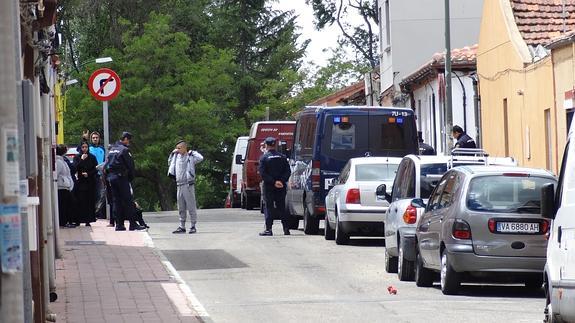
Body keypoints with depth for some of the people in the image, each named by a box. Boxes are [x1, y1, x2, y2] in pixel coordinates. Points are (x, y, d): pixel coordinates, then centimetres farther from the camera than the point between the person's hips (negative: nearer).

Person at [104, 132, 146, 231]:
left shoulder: (112, 149, 16)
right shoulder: (124, 149, -9)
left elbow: (106, 165, 15)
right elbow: (130, 165, -9)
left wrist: (108, 176, 15)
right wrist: (131, 177, 4)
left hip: (111, 177, 8)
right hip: (121, 177, -8)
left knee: (116, 201, 9)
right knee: (128, 201, -6)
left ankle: (119, 224, 6)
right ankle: (133, 224, -9)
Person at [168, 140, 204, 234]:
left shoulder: (190, 157, -4)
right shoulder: (177, 157, 14)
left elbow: (200, 158, -21)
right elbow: (169, 162, 32)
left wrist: (191, 152, -9)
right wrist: (173, 153, 19)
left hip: (188, 185, -7)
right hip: (179, 185, 7)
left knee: (191, 207, -3)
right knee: (181, 208, 10)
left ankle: (193, 226, 1)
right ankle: (182, 227, 15)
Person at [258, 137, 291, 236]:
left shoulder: (264, 158, -5)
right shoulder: (282, 157, 6)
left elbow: (262, 173, -13)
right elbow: (288, 172, 1)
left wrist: (273, 182, -14)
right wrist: (281, 181, -7)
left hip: (269, 187, -3)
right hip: (281, 187, 3)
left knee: (269, 207, 0)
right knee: (282, 207, 10)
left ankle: (268, 229, -6)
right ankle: (286, 229, 9)